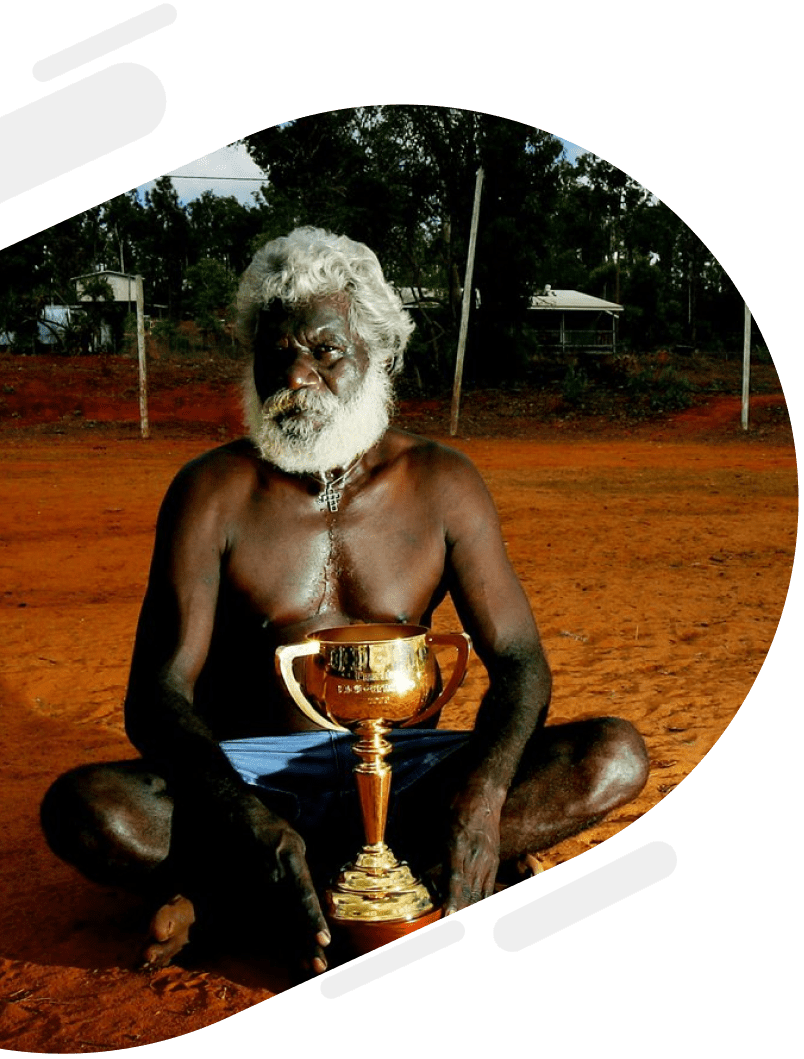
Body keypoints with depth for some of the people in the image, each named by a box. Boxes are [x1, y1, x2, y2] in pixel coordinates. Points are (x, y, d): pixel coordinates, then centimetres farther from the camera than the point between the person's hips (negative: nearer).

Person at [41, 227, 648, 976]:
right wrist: (247, 819, -35)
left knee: (615, 756, -21)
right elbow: (155, 694, -15)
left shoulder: (440, 485, -3)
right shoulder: (213, 493, -8)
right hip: (251, 772, -2)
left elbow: (518, 662, -5)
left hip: (400, 772, 3)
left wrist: (483, 791, -27)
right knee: (82, 810, -30)